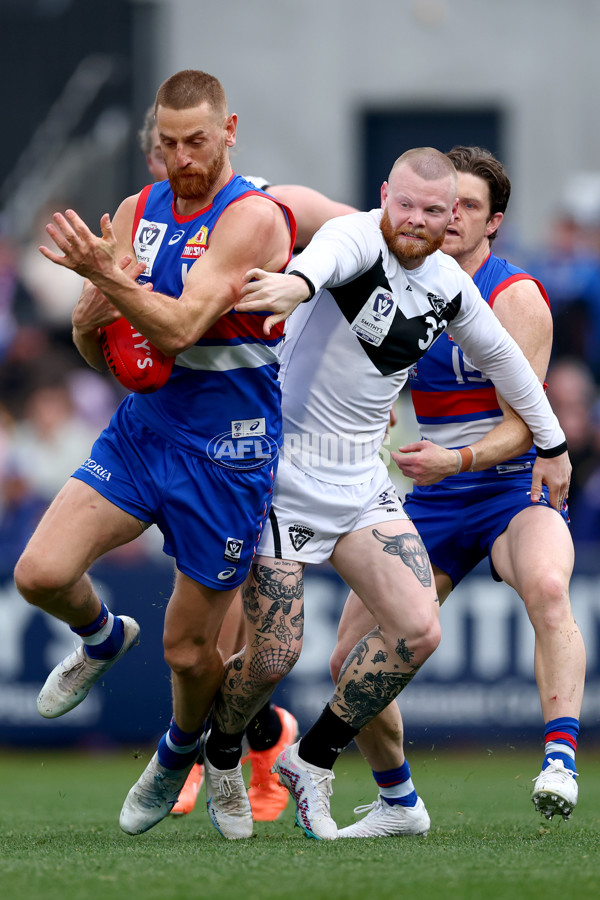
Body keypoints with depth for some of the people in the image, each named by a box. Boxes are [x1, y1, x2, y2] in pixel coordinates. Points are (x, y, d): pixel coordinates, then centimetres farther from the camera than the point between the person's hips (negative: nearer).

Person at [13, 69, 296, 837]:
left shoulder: (253, 218, -14)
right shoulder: (137, 214, 6)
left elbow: (180, 328, -24)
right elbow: (93, 349, 11)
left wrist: (106, 275, -37)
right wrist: (94, 312, -12)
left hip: (224, 453, -5)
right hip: (141, 429, 5)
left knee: (187, 648, 4)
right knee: (41, 572, -15)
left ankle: (179, 753, 36)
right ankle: (103, 638, 19)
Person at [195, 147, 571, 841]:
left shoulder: (449, 285, 4)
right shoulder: (357, 239, -17)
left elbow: (502, 357, 23)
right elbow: (328, 255, -44)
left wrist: (551, 444, 30)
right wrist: (298, 283, -68)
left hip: (361, 484, 6)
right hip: (284, 476, -6)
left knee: (418, 631, -10)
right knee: (272, 656, -8)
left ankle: (313, 760, 8)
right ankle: (220, 759, 25)